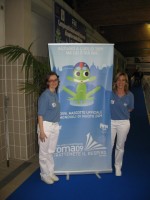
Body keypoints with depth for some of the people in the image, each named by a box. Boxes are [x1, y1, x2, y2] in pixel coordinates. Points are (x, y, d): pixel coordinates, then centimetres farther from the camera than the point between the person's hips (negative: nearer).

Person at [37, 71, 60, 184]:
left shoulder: (55, 94, 7)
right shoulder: (45, 95, -15)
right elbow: (40, 114, -17)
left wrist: (56, 125, 11)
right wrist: (41, 131, -19)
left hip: (55, 126, 7)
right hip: (46, 126, -7)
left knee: (51, 151, 18)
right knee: (44, 152, 7)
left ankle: (51, 173, 32)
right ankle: (44, 175, 23)